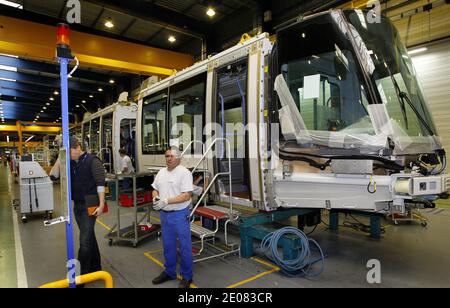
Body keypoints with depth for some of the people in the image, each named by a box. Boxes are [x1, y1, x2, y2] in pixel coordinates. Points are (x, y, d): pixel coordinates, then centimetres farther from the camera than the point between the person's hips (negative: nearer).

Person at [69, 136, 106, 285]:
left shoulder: (92, 160, -13)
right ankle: (95, 267, 34)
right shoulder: (71, 163, 8)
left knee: (85, 241, -5)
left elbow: (100, 184, -17)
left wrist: (101, 205, -20)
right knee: (89, 236, 18)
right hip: (77, 206, 7)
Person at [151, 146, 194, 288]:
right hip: (164, 214, 7)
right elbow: (155, 189, 16)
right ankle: (169, 272, 36)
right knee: (168, 245, 19)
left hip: (179, 214, -7)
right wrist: (155, 197, -6)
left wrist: (166, 201, -25)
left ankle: (187, 276, 21)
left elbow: (186, 196, -21)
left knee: (184, 246, 5)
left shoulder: (184, 173, -15)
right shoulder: (161, 172, 8)